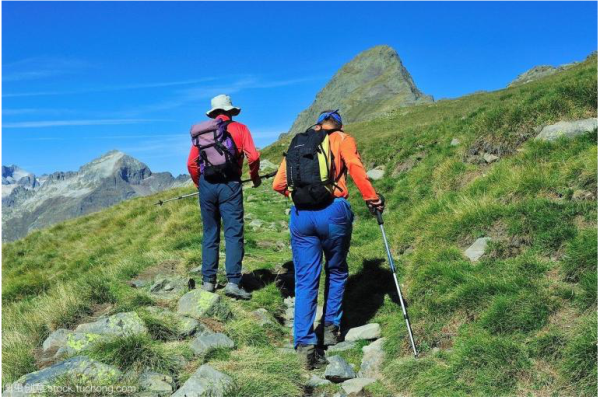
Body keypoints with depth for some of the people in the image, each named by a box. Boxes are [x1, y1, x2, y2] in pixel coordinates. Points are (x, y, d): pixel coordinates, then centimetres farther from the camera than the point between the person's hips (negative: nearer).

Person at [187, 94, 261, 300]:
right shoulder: (240, 129, 6)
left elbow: (191, 163, 7)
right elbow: (253, 157, -5)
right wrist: (255, 177, 12)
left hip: (207, 185, 3)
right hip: (230, 184, -3)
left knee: (209, 234, 12)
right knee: (234, 234, -1)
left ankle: (208, 281, 15)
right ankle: (233, 281, -8)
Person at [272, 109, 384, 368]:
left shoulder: (296, 145, 21)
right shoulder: (341, 138, 11)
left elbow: (278, 185, 17)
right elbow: (355, 166, -9)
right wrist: (371, 198, -6)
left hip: (300, 215, 3)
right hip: (333, 211, -2)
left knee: (305, 281, 6)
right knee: (336, 272, 20)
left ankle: (305, 343, 0)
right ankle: (331, 327, 27)